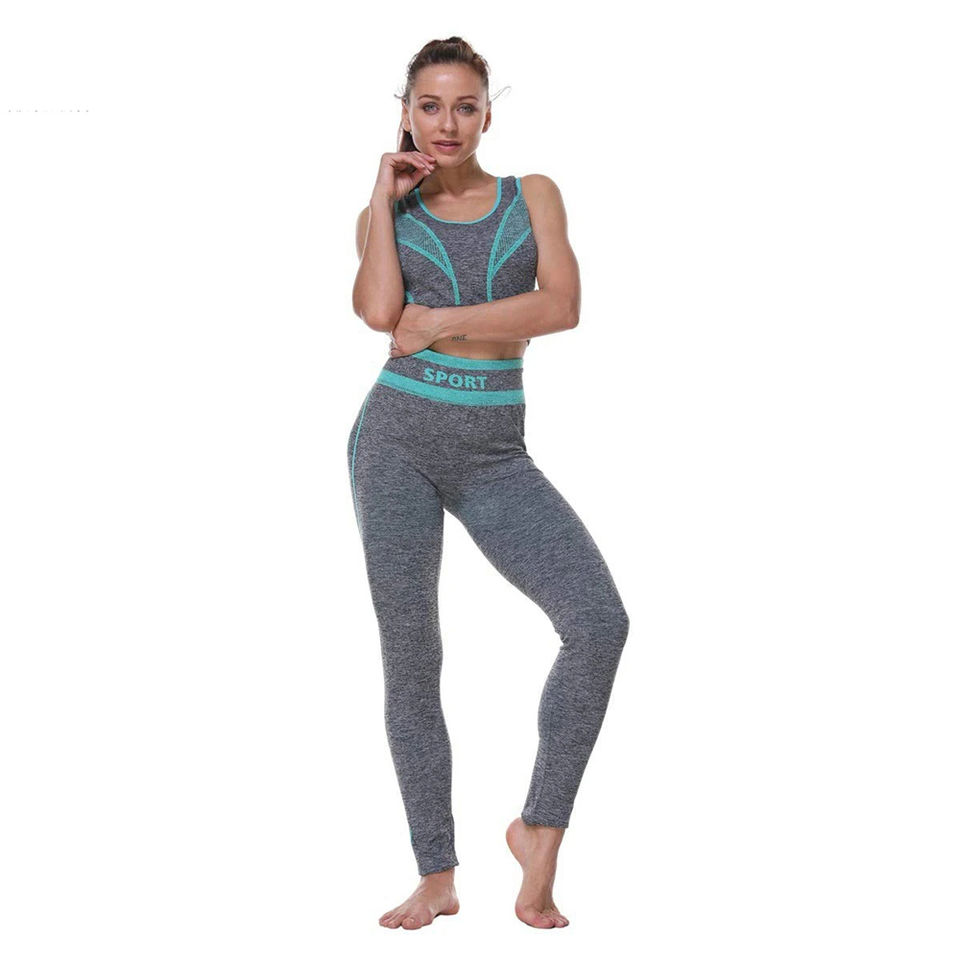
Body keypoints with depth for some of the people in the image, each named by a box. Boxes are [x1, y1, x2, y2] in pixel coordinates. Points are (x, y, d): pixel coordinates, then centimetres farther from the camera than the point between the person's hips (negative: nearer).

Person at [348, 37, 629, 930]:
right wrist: (385, 198, -4)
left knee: (599, 622, -18)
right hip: (399, 438, 0)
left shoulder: (533, 195, 10)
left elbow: (562, 306, -7)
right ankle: (436, 878, 9)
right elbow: (378, 310, -12)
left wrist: (442, 322, -8)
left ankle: (539, 830, -4)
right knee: (411, 657, -1)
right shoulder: (386, 214, 10)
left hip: (495, 456, 1)